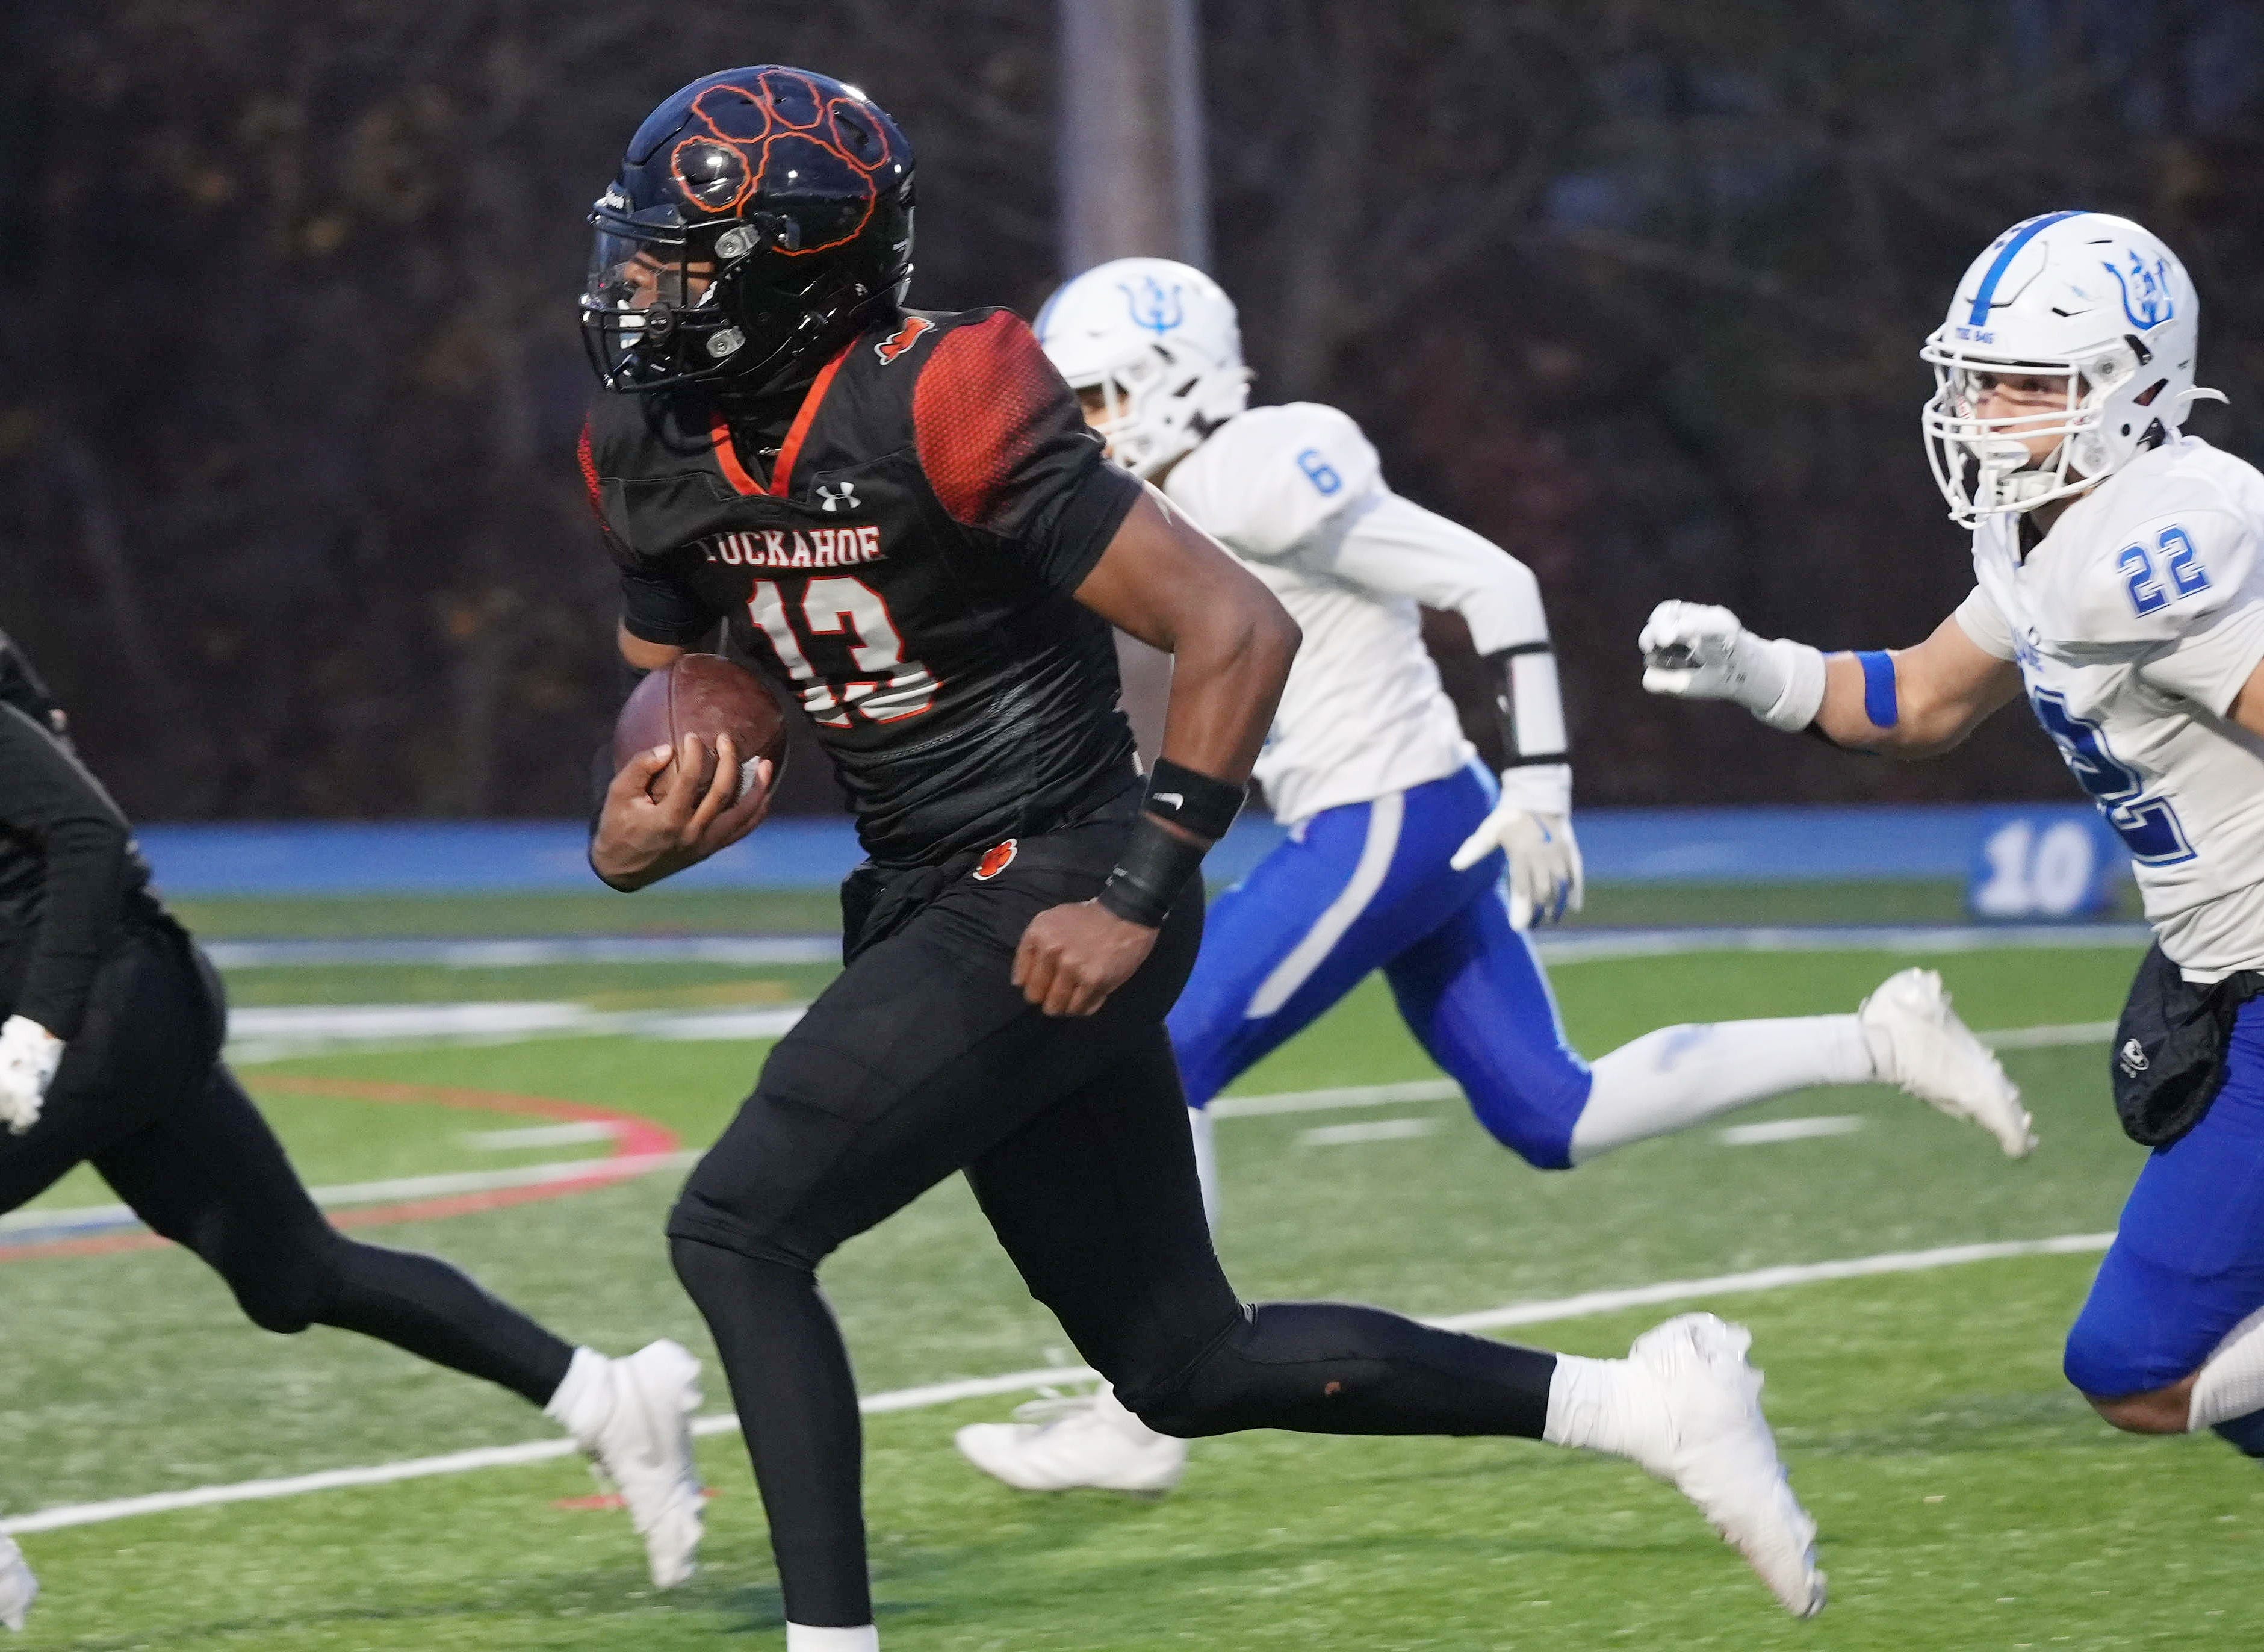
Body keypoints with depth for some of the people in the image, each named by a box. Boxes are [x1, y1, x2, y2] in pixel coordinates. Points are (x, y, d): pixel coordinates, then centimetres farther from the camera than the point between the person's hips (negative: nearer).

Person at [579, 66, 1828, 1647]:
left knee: (737, 1227, -16)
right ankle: (1646, 1404, 21)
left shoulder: (937, 414, -21)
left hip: (1048, 904, -9)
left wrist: (1136, 897, -20)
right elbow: (669, 697, 17)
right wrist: (628, 836, -7)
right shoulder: (661, 455, 3)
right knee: (1190, 1367, 12)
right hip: (932, 908, 9)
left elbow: (1241, 629, -19)